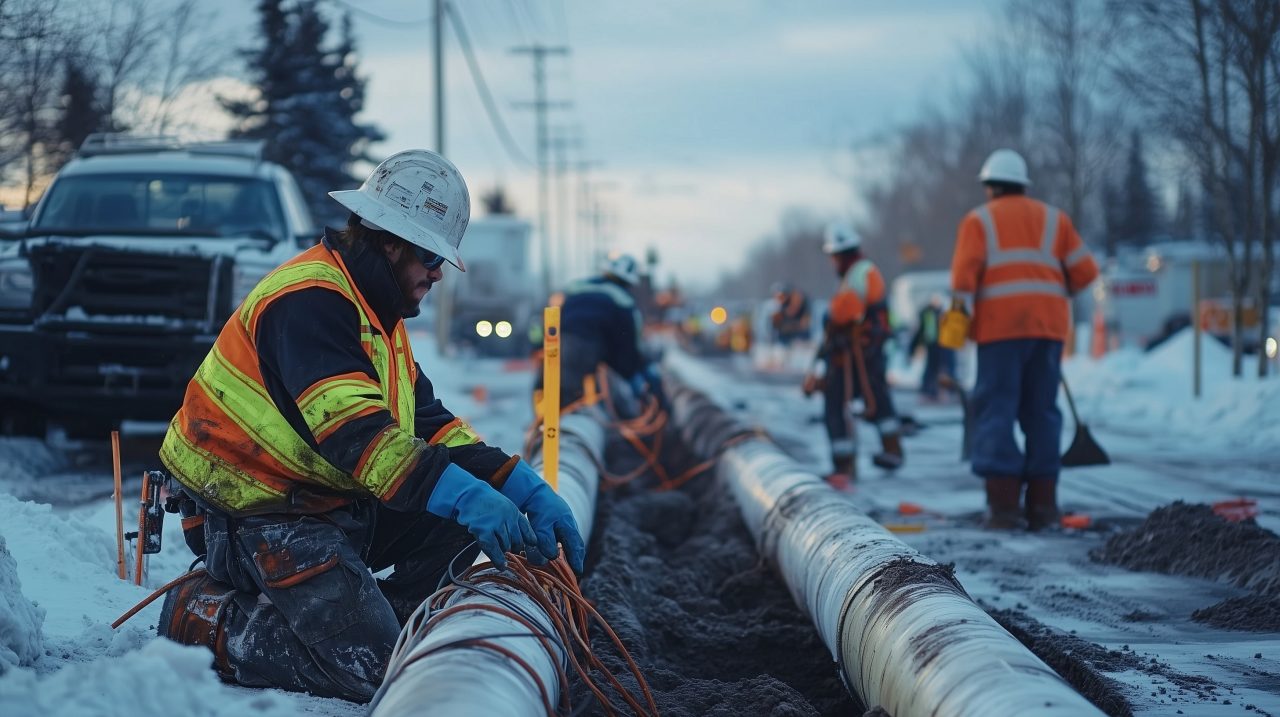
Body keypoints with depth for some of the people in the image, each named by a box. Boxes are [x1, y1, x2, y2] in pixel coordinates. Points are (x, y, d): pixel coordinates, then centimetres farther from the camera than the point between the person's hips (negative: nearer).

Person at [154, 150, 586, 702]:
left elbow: (431, 425, 10)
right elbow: (353, 429, -33)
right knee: (371, 671, -19)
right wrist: (464, 495, -41)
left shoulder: (375, 314, 13)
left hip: (331, 503, 10)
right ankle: (201, 617, -4)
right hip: (261, 517, -10)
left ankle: (379, 622, 4)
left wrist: (526, 489, -4)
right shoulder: (310, 299, -20)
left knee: (458, 521, -1)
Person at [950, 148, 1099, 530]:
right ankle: (1042, 505, 5)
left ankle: (1003, 503, -11)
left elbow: (965, 268, -6)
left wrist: (960, 305, -7)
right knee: (1041, 411, 8)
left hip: (1000, 325, -3)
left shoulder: (979, 219, 11)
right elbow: (1084, 270, 10)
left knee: (997, 410, -3)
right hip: (1048, 325, 3)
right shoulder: (1054, 219, 18)